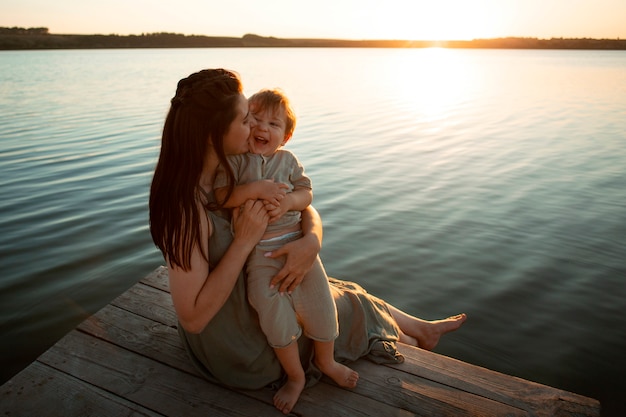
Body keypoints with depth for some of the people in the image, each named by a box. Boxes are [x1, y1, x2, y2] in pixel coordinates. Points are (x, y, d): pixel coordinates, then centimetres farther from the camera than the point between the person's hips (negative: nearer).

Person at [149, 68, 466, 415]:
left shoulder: (232, 170, -10)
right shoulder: (188, 206, -35)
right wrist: (246, 240, -35)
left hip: (249, 293, 7)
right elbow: (192, 317, -33)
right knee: (343, 307, 11)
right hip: (235, 347, -7)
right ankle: (413, 339, 44)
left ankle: (421, 328, 44)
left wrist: (312, 240, -30)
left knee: (344, 295, 17)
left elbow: (305, 206, -8)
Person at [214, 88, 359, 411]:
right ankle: (295, 375, 12)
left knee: (319, 299, -1)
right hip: (257, 249, -3)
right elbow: (220, 197, -12)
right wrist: (256, 189, -23)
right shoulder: (234, 159, 0)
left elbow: (306, 194, 4)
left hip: (296, 241, 3)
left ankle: (325, 360, 29)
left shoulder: (288, 160, 10)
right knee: (273, 309, -15)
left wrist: (286, 201, -17)